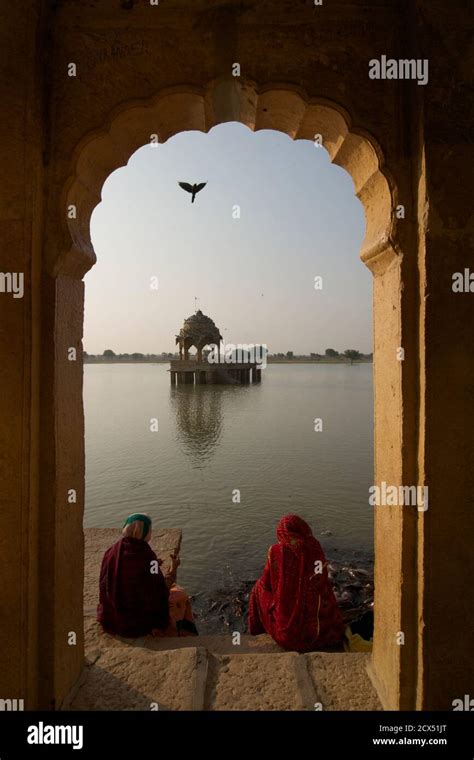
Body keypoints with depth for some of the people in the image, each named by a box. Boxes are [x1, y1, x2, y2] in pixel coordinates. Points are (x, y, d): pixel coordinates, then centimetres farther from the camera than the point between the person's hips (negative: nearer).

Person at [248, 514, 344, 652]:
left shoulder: (277, 551, -14)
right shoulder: (315, 548, -7)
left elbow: (266, 583, 0)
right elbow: (322, 583, 6)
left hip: (287, 628, -2)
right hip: (317, 624, 3)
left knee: (259, 589, 25)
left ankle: (259, 632, 39)